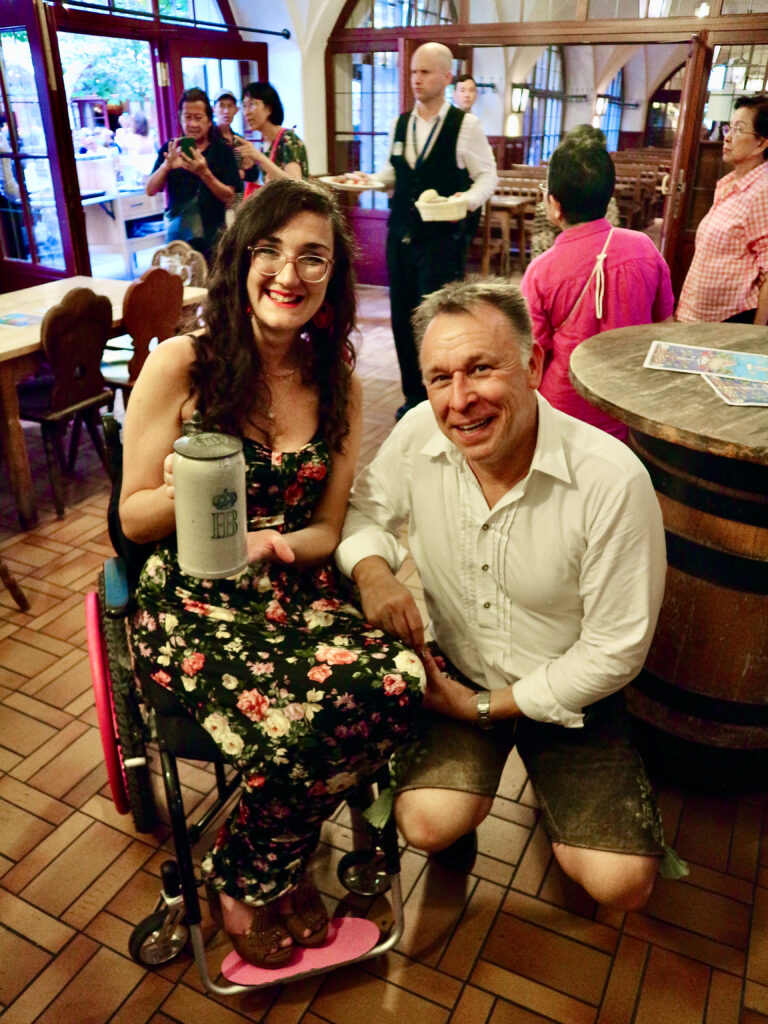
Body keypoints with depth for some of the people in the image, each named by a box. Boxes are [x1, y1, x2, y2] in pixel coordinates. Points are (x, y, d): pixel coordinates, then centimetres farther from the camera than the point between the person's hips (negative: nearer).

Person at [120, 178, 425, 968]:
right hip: (192, 603, -3)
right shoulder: (181, 365, -7)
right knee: (290, 730, -29)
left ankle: (256, 872, 6)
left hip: (298, 591, 4)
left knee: (396, 688, -24)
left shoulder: (337, 384, 5)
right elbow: (134, 519, -2)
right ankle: (239, 883, 11)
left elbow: (327, 530, 6)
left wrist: (276, 544, -16)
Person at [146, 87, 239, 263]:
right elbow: (150, 190, 0)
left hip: (213, 238, -1)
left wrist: (204, 173, -20)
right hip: (178, 236, 1)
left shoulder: (222, 151, 3)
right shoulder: (170, 149, 7)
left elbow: (229, 197, -4)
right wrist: (167, 166, -19)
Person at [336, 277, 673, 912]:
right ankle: (460, 820, 18)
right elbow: (364, 508, 4)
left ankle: (556, 789, 24)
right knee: (428, 824, -21)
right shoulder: (418, 435, -16)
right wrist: (372, 568, -20)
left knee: (621, 882, -10)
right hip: (454, 671, 2)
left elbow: (615, 649, -17)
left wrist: (489, 707, -13)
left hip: (566, 693, -1)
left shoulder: (613, 481, -25)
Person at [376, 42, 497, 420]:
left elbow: (487, 175, -1)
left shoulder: (466, 125, -4)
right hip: (400, 235, 5)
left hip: (442, 237, -5)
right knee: (402, 318, 8)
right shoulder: (399, 124, 10)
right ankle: (413, 396, 23)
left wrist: (468, 200, -20)